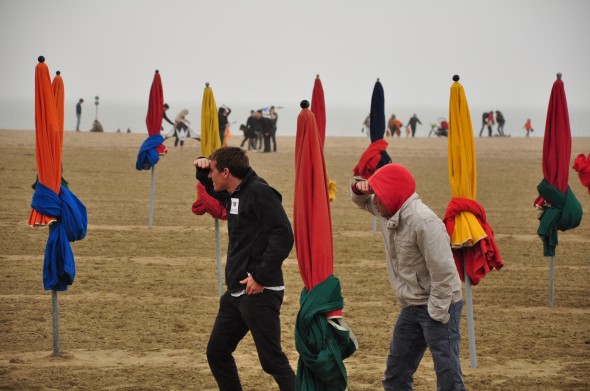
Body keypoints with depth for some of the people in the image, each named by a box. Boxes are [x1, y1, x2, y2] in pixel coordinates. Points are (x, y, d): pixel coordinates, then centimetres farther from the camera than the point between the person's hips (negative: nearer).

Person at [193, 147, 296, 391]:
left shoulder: (259, 192, -14)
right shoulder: (232, 195, 14)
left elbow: (283, 236, -21)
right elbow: (212, 189, 37)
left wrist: (261, 276, -23)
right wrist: (202, 167, 14)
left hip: (260, 292, -10)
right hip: (237, 291, 10)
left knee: (272, 359, -10)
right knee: (216, 352, 15)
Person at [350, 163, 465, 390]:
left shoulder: (424, 222, -24)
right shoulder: (388, 212, 3)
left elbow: (443, 272, -24)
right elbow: (363, 202, 25)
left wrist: (436, 313, -20)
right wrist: (359, 190, 1)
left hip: (438, 305, -9)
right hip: (411, 307, 9)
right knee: (396, 372, 17)